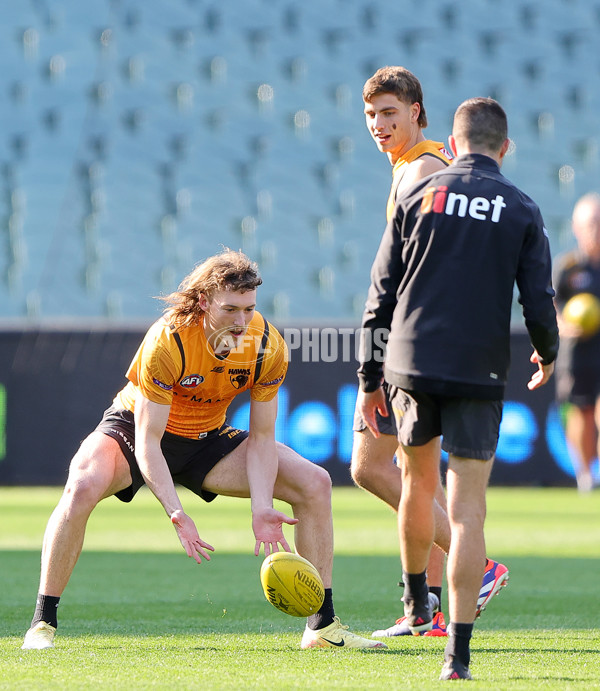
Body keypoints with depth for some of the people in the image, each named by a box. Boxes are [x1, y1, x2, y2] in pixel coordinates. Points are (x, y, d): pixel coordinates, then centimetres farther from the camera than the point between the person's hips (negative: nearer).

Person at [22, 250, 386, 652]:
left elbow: (261, 437, -11)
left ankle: (322, 626, 0)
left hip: (208, 438, 5)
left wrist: (262, 509, -26)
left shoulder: (267, 345, -19)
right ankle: (43, 624, -24)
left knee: (314, 483, -9)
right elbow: (147, 440, -31)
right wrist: (175, 511, -41)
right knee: (84, 485, -36)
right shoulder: (168, 341, -32)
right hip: (136, 427, -5)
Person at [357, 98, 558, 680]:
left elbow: (381, 292, 4)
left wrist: (370, 379, 11)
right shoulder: (521, 211, 2)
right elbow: (539, 304, 0)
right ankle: (457, 651, -9)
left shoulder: (417, 196, 5)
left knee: (418, 481, 24)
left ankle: (415, 604, 40)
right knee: (466, 509, -3)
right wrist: (546, 356, 21)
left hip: (411, 364, 2)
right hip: (479, 374, -2)